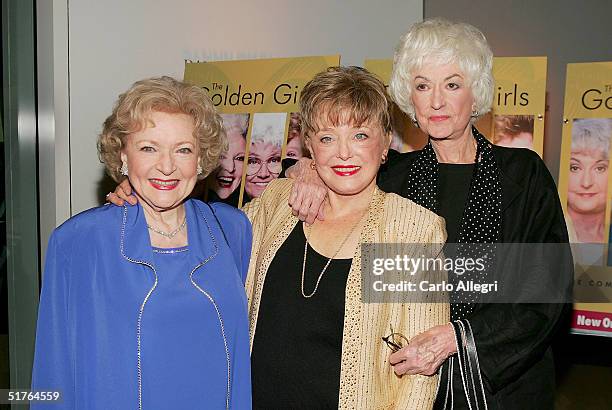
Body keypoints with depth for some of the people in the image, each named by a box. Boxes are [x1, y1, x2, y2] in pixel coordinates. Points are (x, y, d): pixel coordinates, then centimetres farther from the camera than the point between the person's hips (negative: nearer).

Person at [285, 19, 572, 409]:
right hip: (412, 378, 2)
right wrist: (309, 168, -10)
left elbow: (550, 288, -11)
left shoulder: (524, 172, -6)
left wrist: (458, 336, -20)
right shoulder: (393, 175, -1)